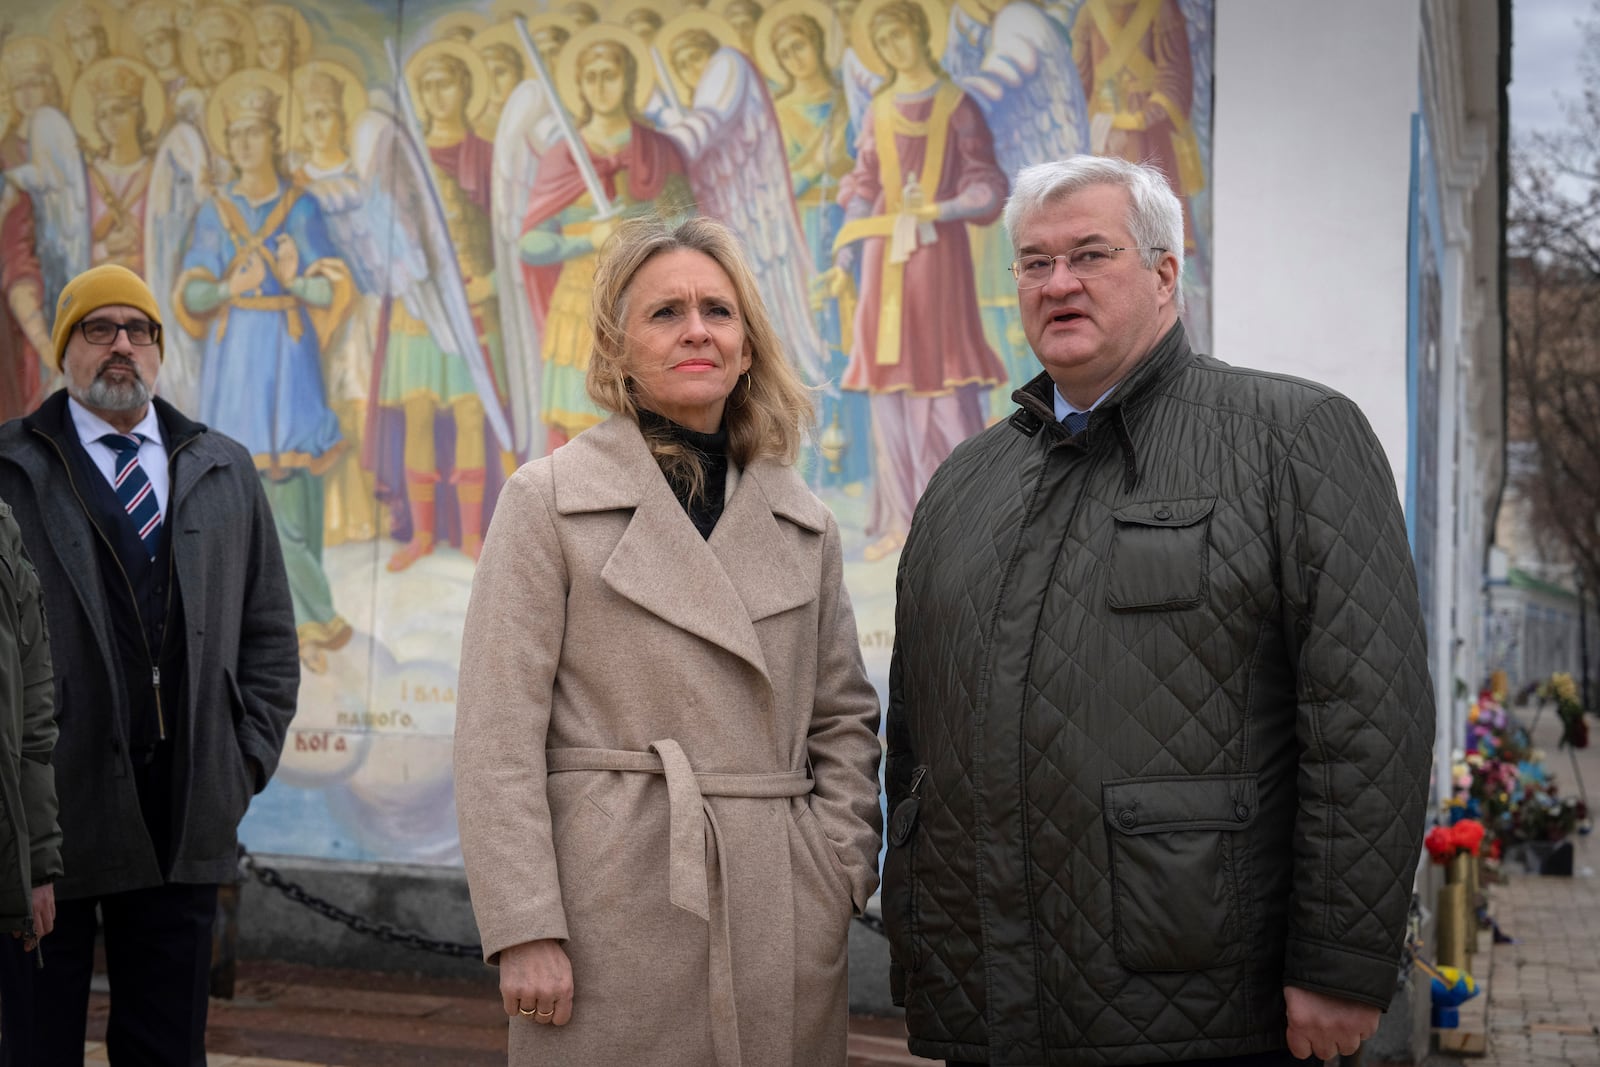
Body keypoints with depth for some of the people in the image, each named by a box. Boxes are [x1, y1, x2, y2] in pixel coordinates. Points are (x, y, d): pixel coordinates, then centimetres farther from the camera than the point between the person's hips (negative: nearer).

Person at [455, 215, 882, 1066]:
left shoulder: (804, 521, 11)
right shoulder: (548, 500, -1)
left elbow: (845, 717, 15)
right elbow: (499, 736, -6)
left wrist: (840, 868, 3)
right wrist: (524, 931, -11)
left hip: (783, 915, 4)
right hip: (615, 908, -4)